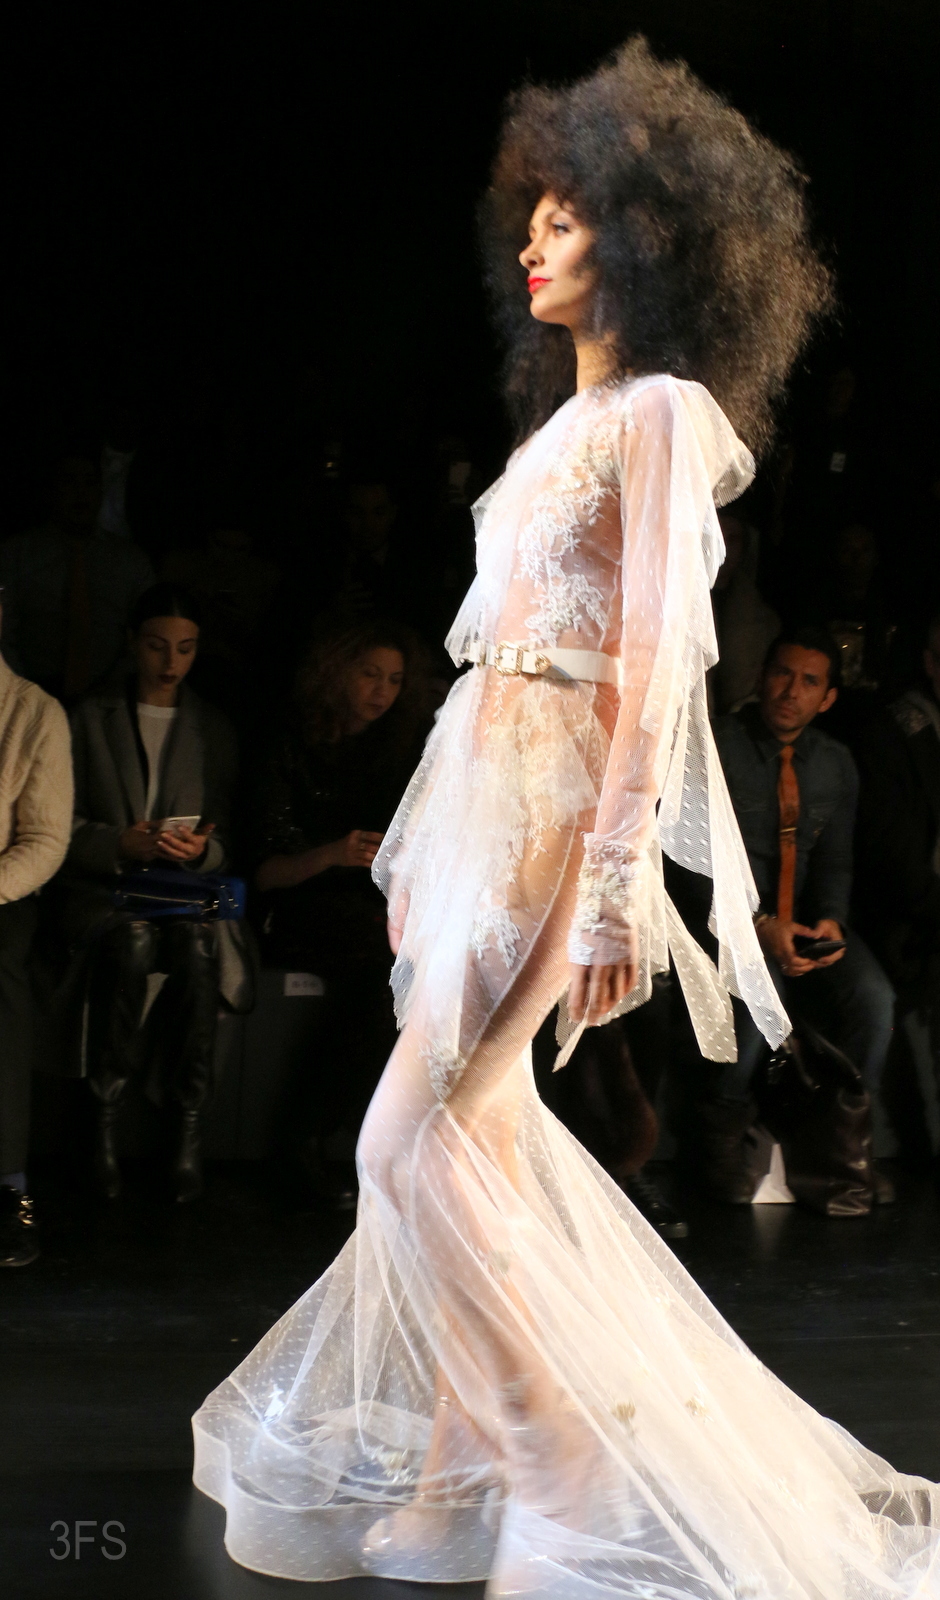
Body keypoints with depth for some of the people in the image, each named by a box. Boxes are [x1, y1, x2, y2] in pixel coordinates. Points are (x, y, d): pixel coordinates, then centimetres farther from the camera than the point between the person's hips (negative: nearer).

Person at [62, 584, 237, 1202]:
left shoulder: (214, 728, 16)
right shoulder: (93, 717, 12)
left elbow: (224, 836, 12)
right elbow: (67, 829, 6)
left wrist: (200, 849, -11)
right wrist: (123, 844, -13)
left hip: (187, 891, 1)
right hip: (104, 892, -1)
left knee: (197, 944, -35)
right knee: (134, 940, -36)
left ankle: (190, 1127, -28)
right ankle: (107, 1117, -26)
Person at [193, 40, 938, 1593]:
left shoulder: (661, 412, -7)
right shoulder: (563, 418, 19)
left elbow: (658, 659, -16)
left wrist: (616, 881, -22)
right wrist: (423, 844, 17)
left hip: (557, 803, -9)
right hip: (479, 785, 9)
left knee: (425, 1143, -10)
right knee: (482, 1127, 12)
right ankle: (477, 1439, 25)